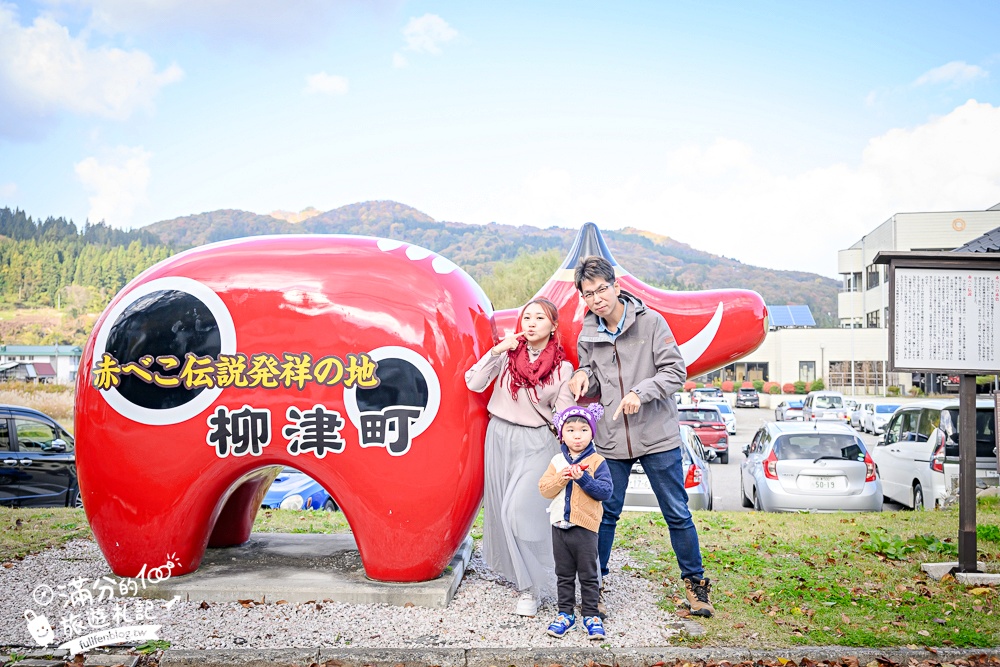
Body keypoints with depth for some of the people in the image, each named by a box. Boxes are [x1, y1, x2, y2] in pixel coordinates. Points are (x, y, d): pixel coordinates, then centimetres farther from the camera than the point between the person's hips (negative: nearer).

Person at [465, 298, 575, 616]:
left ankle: (530, 588, -3)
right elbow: (474, 383, -5)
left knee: (521, 510, -13)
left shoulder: (562, 368, -1)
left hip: (536, 442, -3)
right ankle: (510, 566, 30)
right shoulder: (508, 352, 2)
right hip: (499, 435, 3)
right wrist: (496, 351, -12)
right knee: (500, 507, 9)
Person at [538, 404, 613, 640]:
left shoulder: (597, 462, -6)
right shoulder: (557, 461, 4)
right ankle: (565, 613, 25)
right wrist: (560, 478, -18)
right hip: (559, 525, 4)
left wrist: (584, 479, -25)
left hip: (585, 526, -4)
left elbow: (606, 491, -15)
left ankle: (591, 615, 17)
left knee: (588, 575, 6)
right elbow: (544, 488, -1)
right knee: (564, 574, 14)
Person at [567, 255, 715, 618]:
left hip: (657, 437, -2)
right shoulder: (587, 336, 3)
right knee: (605, 514, 8)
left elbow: (675, 371, -9)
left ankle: (695, 582, 25)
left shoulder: (651, 322, -7)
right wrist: (583, 378, -7)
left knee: (677, 514, 7)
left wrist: (640, 392, -22)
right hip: (612, 440, 2)